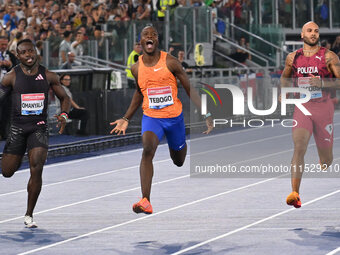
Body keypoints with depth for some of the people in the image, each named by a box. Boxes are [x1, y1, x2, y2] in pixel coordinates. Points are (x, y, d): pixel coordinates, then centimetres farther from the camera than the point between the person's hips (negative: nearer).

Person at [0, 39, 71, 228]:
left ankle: (29, 215, -4)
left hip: (39, 128, 0)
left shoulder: (48, 76, 0)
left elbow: (64, 98, 11)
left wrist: (64, 115, -8)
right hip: (17, 127, 0)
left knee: (36, 170, -17)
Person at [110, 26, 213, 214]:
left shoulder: (170, 62, -10)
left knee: (179, 161, 16)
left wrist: (206, 114, -12)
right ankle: (145, 201, -34)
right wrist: (126, 119, 19)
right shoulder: (136, 68, 0)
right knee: (147, 149, -28)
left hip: (174, 116, 0)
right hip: (151, 117, 0)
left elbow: (189, 89, -5)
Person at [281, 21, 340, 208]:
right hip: (302, 108, 1)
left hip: (323, 108, -1)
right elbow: (285, 76, 27)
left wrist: (322, 83, -20)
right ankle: (295, 194, -28)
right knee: (299, 148, -21)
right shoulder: (293, 58, 8)